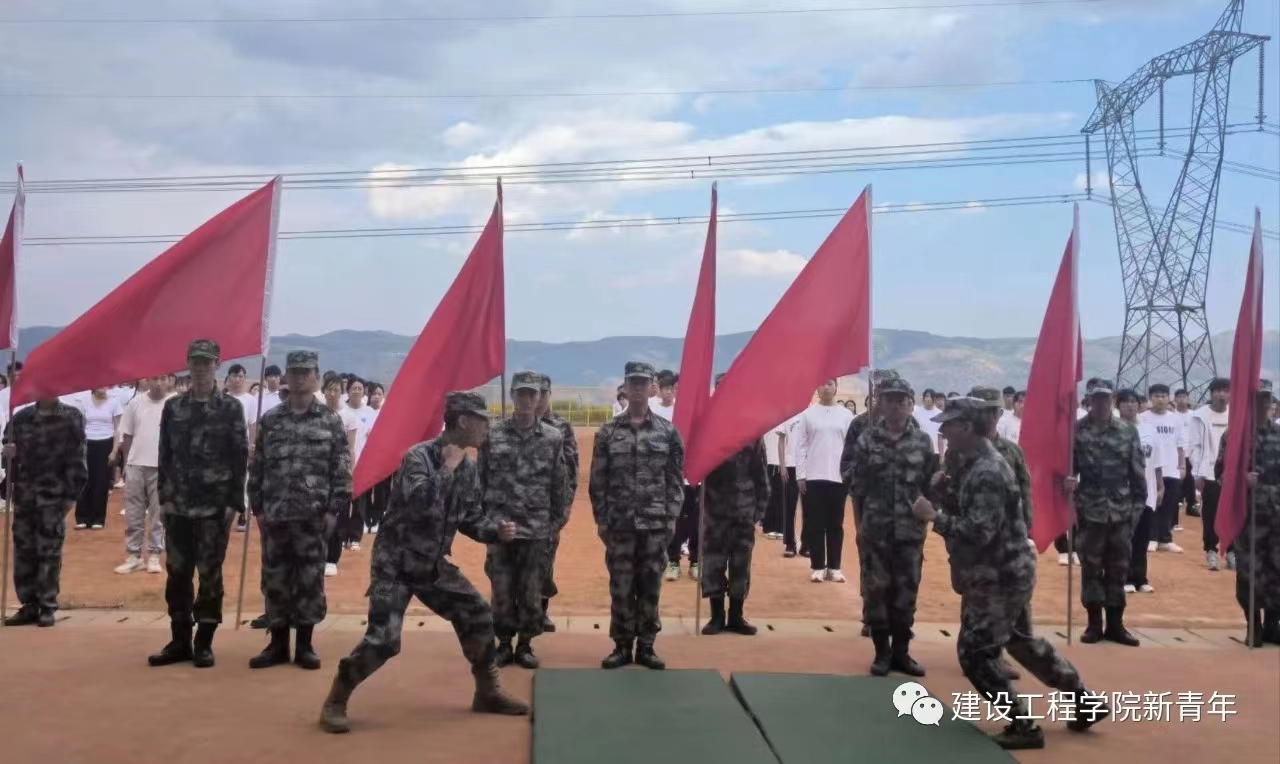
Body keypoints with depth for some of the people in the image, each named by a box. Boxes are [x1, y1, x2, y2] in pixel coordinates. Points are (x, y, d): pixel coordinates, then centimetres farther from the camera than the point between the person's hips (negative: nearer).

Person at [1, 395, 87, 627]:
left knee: (49, 552, 1)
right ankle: (29, 605, 15)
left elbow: (77, 457, -4)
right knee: (23, 550, 6)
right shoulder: (21, 417, 7)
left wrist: (72, 494, -8)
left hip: (54, 496, -3)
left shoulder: (72, 417, -1)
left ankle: (48, 607, 10)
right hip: (24, 494, 4)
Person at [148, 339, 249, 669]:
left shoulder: (231, 408, -1)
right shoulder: (172, 407, 8)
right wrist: (164, 497, 4)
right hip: (178, 506, 3)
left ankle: (204, 643, 11)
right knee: (177, 575, 8)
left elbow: (241, 458, -2)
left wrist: (234, 503, -7)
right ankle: (180, 641, 17)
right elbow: (165, 456, 10)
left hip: (215, 507, -3)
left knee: (210, 576, 3)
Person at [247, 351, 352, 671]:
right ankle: (278, 644, 18)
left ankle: (304, 645, 15)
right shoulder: (270, 420, 7)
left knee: (310, 580, 4)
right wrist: (257, 508, 3)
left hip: (313, 516, -2)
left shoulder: (331, 422, 1)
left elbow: (342, 471, -1)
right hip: (275, 515, 2)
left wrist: (333, 510, -6)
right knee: (274, 579, 7)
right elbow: (256, 468, 8)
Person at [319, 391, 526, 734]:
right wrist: (447, 468, -27)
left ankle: (488, 693, 24)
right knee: (383, 638, -18)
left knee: (478, 616, 6)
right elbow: (420, 505, -37)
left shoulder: (467, 467, 3)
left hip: (433, 564, 8)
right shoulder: (419, 457, -20)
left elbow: (470, 517, 11)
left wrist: (497, 530, -8)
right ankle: (335, 701, 2)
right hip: (396, 563, -8)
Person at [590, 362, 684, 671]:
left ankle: (646, 646, 17)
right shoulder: (608, 432, 1)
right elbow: (597, 480, 2)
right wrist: (601, 519, -2)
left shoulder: (667, 431, 3)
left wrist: (671, 518, -3)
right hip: (619, 523, 0)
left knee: (650, 586, 7)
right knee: (620, 587, 5)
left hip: (656, 523, 0)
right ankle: (622, 646, 16)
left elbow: (676, 479, 3)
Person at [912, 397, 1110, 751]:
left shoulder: (987, 472, -23)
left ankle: (1024, 727, 5)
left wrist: (934, 516, -26)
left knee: (975, 652, -3)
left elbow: (978, 532, -29)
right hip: (1007, 572, 10)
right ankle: (1087, 702, 35)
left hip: (999, 577, -10)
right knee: (1021, 641, 23)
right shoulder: (977, 464, 8)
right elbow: (969, 517, 14)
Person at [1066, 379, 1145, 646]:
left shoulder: (1128, 431, 4)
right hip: (1090, 511, -2)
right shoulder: (1077, 430, -2)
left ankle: (1115, 624, 18)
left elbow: (1138, 471, 5)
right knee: (1091, 568, 5)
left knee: (1118, 569, 8)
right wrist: (1067, 480, -24)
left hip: (1122, 512, 2)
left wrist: (1138, 504, 1)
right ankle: (1094, 624, 15)